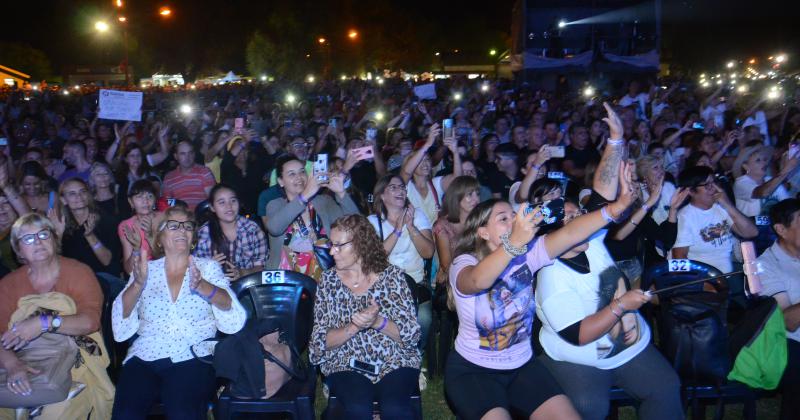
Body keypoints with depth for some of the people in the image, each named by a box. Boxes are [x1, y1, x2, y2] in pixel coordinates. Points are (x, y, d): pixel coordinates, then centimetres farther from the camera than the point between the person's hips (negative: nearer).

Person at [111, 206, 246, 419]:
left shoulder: (208, 266, 12)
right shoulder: (147, 269, 15)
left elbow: (233, 318, -5)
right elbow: (121, 327, 4)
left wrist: (201, 286, -23)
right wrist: (138, 284, -13)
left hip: (193, 357, -2)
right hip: (145, 357, 2)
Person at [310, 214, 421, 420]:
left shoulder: (392, 275, 1)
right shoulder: (328, 280, 4)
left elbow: (412, 334, -2)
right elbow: (320, 341, 0)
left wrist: (378, 322, -19)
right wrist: (353, 327, -17)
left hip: (395, 363, 0)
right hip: (346, 365, 1)